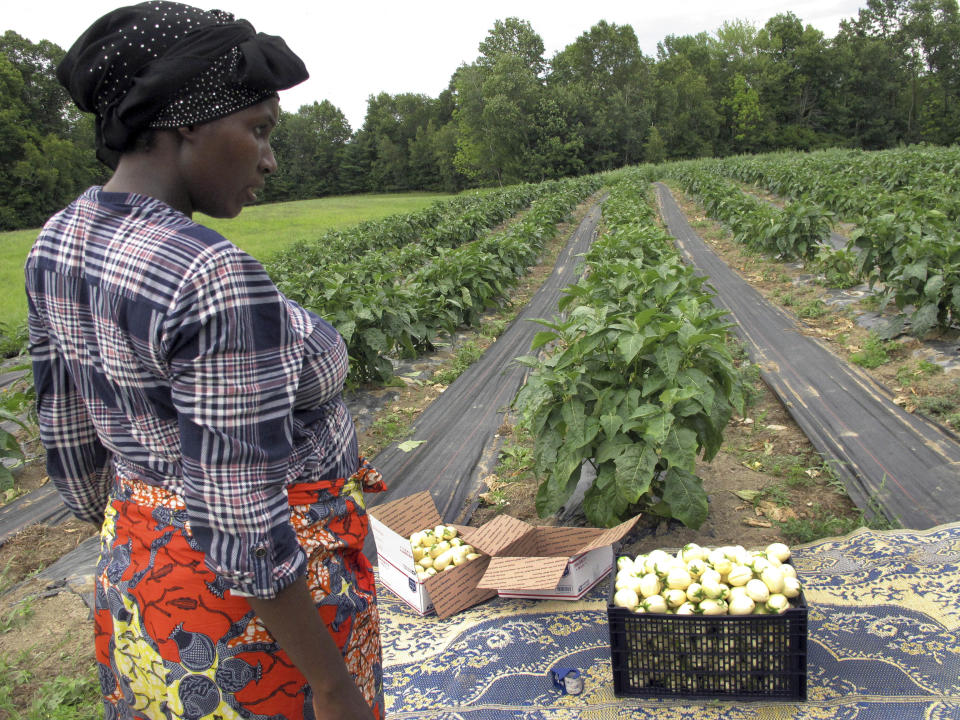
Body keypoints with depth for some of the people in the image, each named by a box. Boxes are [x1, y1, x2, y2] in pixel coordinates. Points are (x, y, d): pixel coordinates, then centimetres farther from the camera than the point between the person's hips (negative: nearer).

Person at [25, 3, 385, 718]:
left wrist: (131, 550, 20)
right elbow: (244, 528, -28)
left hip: (142, 574, 8)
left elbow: (69, 433, 6)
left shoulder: (59, 241, -4)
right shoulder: (217, 280, -31)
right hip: (257, 602, -8)